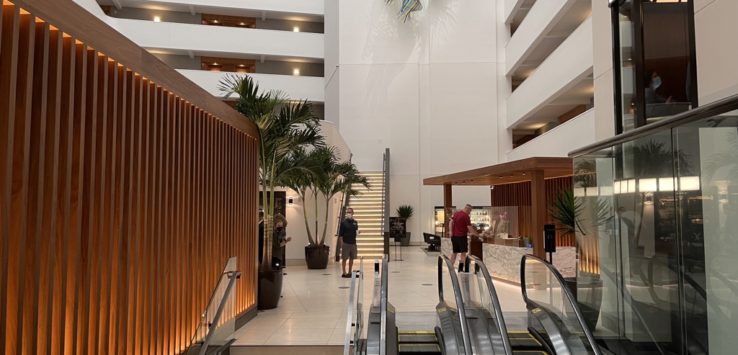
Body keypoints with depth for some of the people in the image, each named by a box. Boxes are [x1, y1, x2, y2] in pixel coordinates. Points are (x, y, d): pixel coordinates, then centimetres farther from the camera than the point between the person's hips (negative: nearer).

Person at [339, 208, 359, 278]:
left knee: (352, 258, 10)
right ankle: (344, 273, 7)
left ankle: (349, 272, 20)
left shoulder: (355, 222, 8)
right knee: (344, 258, 0)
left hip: (353, 243, 4)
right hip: (346, 243, -4)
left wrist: (357, 231, -6)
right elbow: (340, 234, -5)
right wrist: (342, 242, -10)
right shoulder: (343, 222, -4)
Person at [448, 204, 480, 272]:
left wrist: (451, 232, 3)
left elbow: (450, 223, 7)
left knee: (455, 252, 14)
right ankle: (461, 268, -2)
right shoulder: (466, 216, -13)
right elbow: (470, 228, -15)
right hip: (462, 236, -7)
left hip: (454, 236, 7)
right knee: (463, 253, 3)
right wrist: (477, 234, -6)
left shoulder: (456, 213, 10)